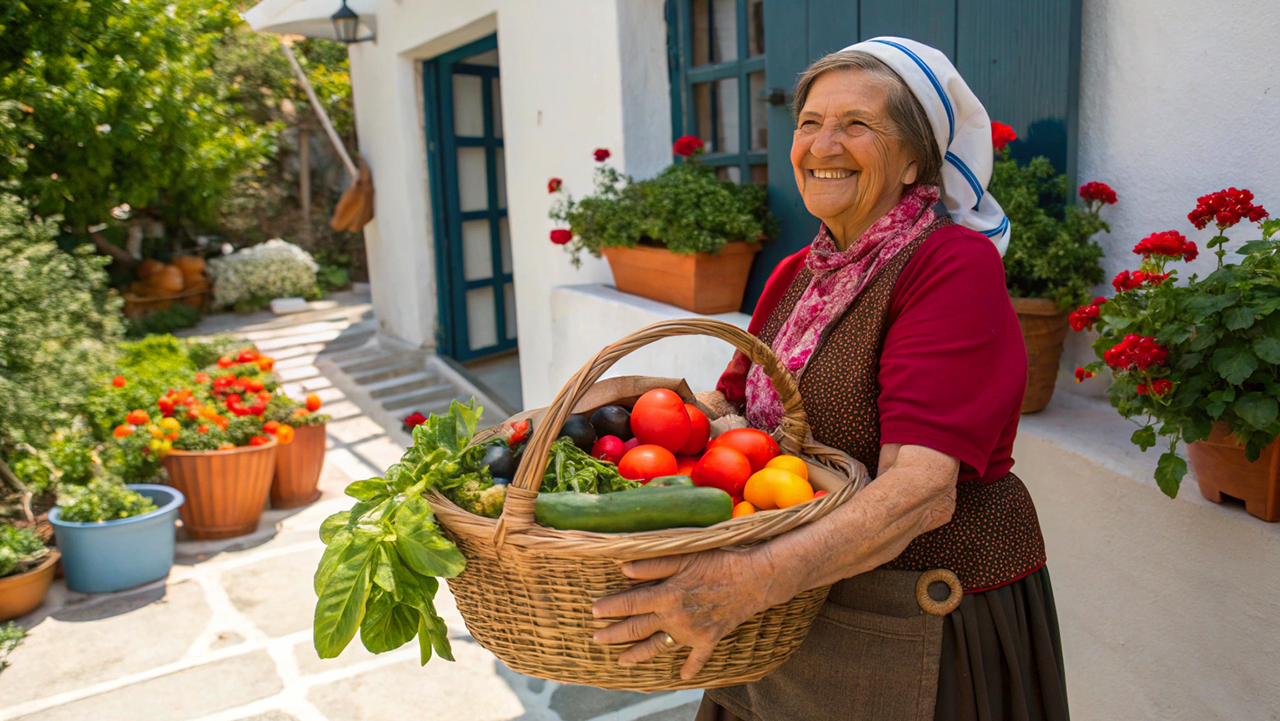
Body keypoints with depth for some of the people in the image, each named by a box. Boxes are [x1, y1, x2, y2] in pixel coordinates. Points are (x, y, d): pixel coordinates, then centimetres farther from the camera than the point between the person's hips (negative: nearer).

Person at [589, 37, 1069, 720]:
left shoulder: (954, 266, -18)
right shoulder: (796, 275, 5)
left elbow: (922, 489, -29)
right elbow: (734, 402, 10)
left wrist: (755, 578, -41)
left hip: (927, 620, -6)